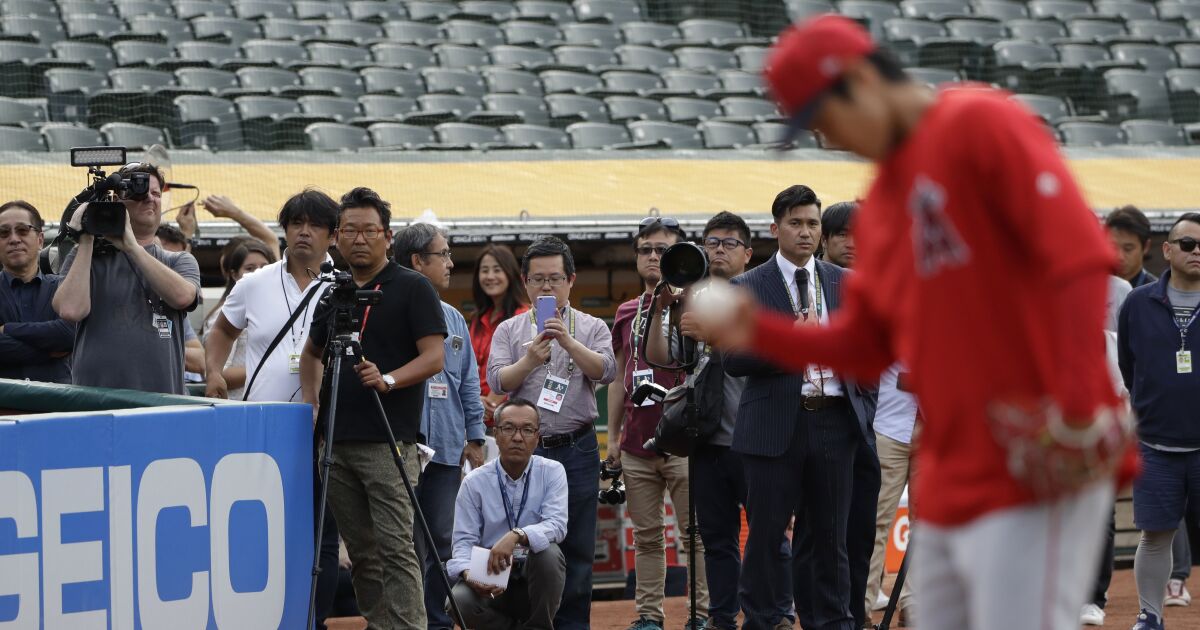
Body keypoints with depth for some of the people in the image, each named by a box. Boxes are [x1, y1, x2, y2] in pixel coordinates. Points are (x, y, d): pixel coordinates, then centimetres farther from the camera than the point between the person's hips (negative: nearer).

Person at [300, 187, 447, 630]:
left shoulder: (412, 288, -1)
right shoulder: (332, 292, 16)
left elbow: (433, 357, -8)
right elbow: (312, 352, 29)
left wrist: (388, 380, -23)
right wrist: (311, 401, 13)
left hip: (389, 440, -6)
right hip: (338, 440, 6)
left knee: (394, 547, -11)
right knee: (360, 551, 8)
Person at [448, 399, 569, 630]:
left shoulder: (552, 472, -2)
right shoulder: (474, 482, -1)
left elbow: (557, 526, -16)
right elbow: (463, 540, -4)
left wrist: (517, 536, -36)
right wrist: (469, 574, -27)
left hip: (536, 580, 0)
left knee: (548, 551, -33)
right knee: (459, 600, -32)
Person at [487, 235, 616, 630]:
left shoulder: (591, 328, 9)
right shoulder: (509, 331, 10)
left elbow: (606, 371, -8)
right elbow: (497, 381, -2)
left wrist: (568, 342, -21)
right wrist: (528, 362, -20)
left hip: (577, 450, 0)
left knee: (576, 549, 2)